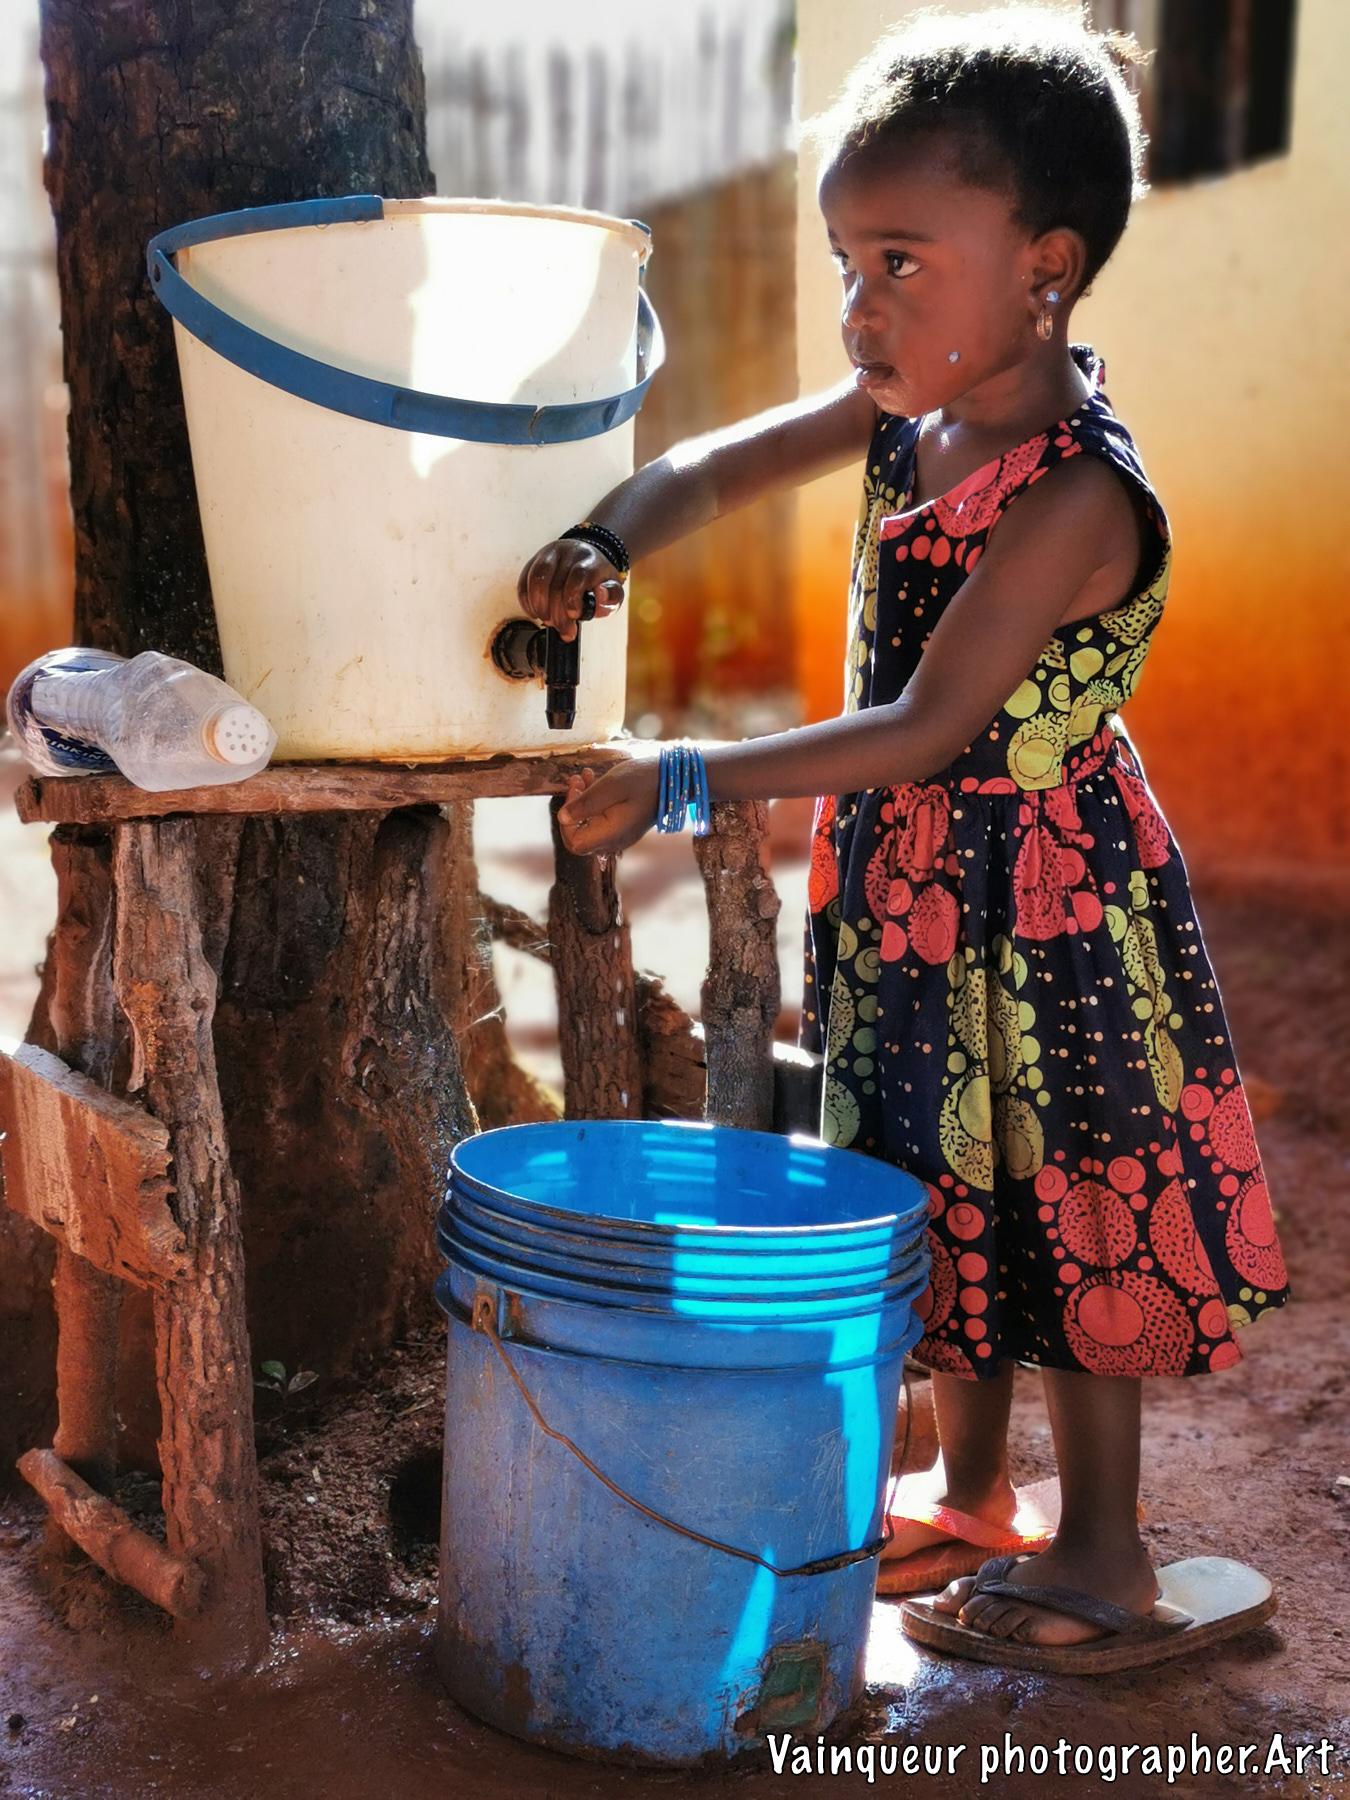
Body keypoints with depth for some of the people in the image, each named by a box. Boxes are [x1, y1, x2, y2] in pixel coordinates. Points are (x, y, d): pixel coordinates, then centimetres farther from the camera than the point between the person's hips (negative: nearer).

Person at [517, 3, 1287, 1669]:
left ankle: (1103, 1548, 24)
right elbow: (711, 470, 9)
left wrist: (686, 783, -31)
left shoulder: (1076, 496, -26)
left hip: (1038, 905, -8)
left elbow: (927, 731, -29)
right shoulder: (904, 412, -1)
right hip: (908, 892, 8)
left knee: (1065, 1211, 5)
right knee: (950, 1195, 19)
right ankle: (969, 1486, 38)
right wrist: (599, 548, -12)